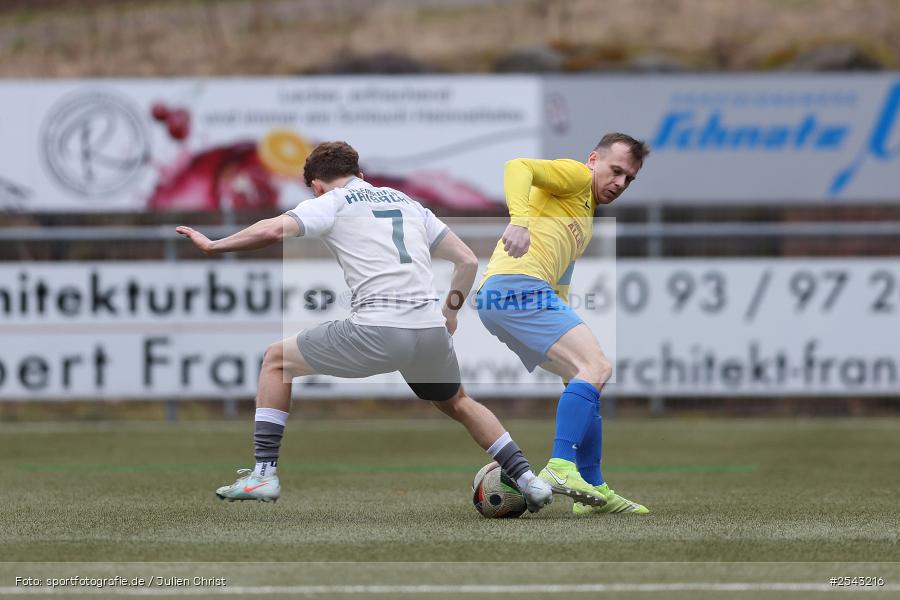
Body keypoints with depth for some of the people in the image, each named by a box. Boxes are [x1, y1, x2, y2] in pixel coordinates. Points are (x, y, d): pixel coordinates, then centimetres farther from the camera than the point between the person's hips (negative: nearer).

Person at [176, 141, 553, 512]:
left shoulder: (330, 202, 9)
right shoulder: (407, 203, 25)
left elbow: (272, 230, -8)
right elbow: (468, 261, 22)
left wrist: (213, 245, 4)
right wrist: (449, 310, 35)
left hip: (376, 329, -5)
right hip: (431, 329, 5)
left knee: (276, 360, 15)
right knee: (458, 404, 35)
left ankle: (264, 474, 9)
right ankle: (527, 479, 26)